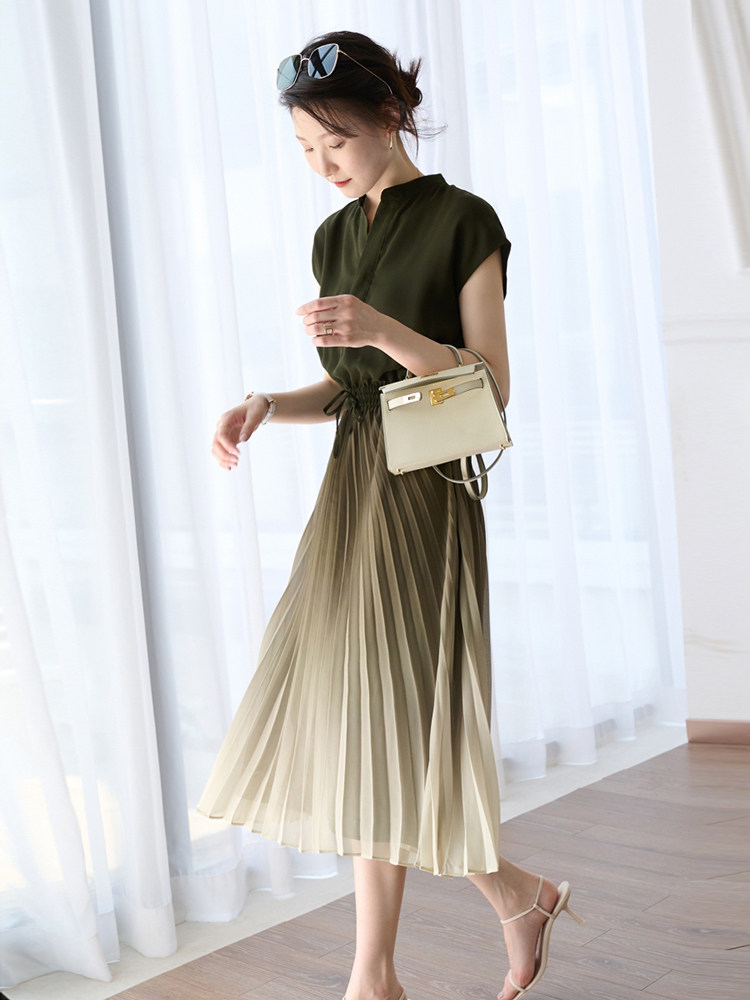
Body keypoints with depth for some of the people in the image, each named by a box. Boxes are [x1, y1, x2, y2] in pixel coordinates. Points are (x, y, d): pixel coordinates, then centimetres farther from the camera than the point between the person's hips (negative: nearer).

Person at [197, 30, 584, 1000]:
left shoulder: (462, 222, -6)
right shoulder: (335, 238, 14)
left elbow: (492, 388, -9)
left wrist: (386, 330, -23)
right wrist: (263, 406, -2)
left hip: (424, 501, -7)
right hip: (350, 491, 7)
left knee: (383, 732, -4)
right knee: (353, 727, 7)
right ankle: (517, 894, 21)